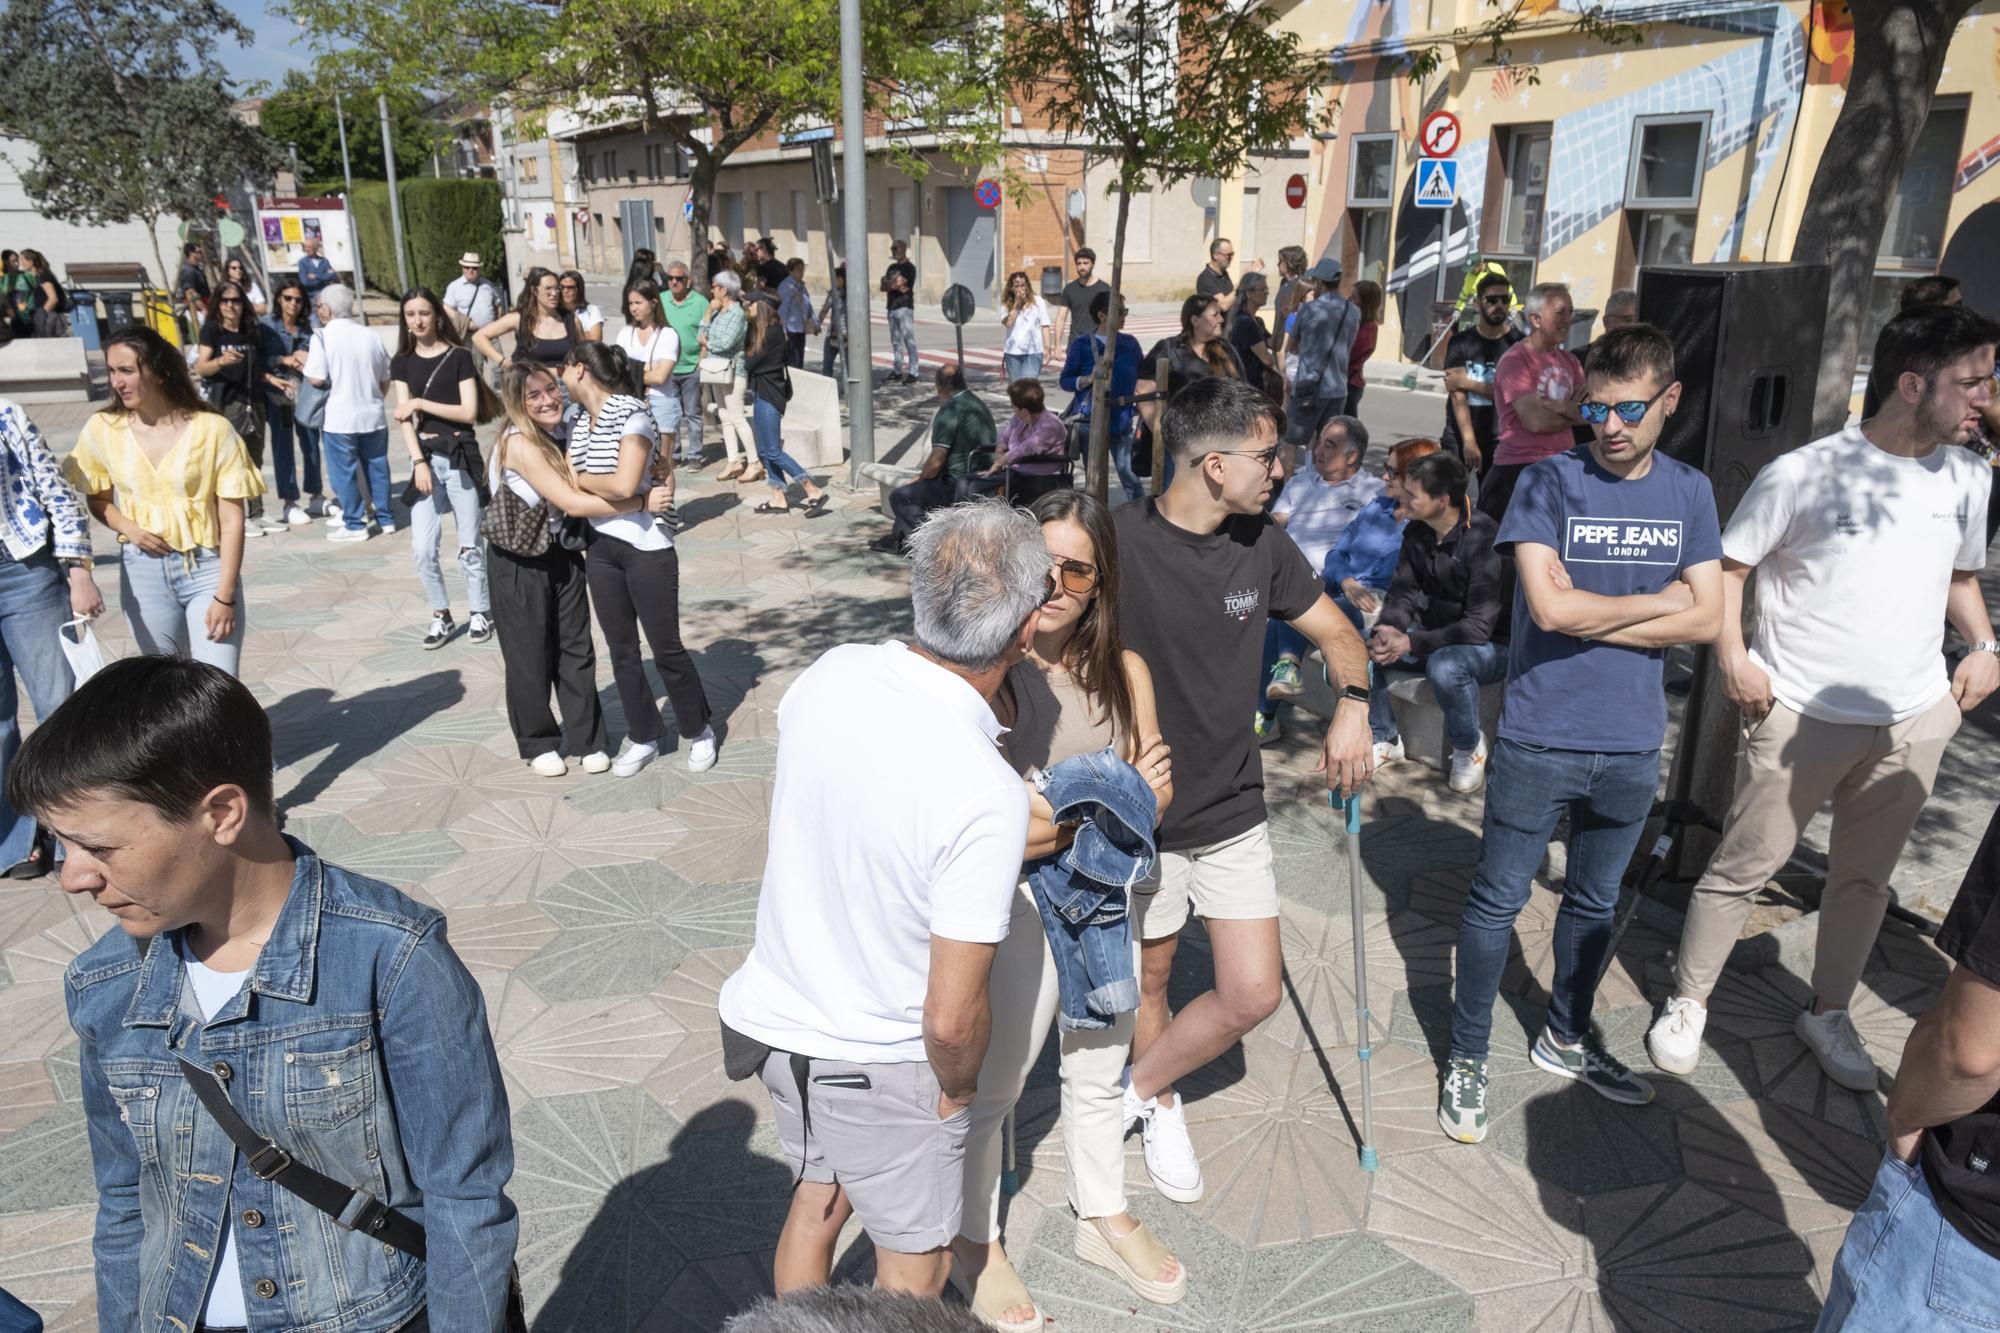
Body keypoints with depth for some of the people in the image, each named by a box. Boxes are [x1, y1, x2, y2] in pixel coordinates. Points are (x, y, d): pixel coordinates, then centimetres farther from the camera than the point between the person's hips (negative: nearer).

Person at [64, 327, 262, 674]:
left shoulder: (211, 428, -9)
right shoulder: (102, 428, 0)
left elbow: (232, 521, -9)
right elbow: (97, 499, 15)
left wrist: (225, 596, -12)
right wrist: (128, 528, -8)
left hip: (207, 568, -3)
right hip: (142, 571, 3)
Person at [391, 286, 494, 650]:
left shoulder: (459, 357, -1)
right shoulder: (402, 363, 8)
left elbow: (470, 412, -8)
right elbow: (403, 418, 1)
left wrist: (421, 403, -12)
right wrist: (419, 462, -11)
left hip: (461, 457, -3)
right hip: (426, 457, 3)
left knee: (470, 543, 4)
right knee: (422, 548, -3)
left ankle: (480, 612, 17)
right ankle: (441, 615, 12)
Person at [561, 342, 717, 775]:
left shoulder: (632, 416, -13)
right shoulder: (578, 426, 9)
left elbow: (623, 485, -24)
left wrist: (579, 478, -9)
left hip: (647, 548, -7)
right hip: (600, 549, 7)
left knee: (666, 647, 1)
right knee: (621, 650, 11)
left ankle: (699, 732, 19)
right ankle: (643, 738, 24)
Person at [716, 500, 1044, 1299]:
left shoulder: (831, 675, -15)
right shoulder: (989, 799, -32)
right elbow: (952, 1018, -25)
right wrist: (958, 1086, -6)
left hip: (776, 1016, 6)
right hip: (879, 1066, -6)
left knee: (817, 1199, 30)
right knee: (914, 1265, 20)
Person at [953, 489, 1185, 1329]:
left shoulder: (1124, 671, -5)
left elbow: (1154, 798, -3)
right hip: (1020, 905, -5)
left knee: (1099, 1074, 24)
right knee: (994, 1086, 14)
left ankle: (1103, 1219, 49)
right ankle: (973, 1244, 39)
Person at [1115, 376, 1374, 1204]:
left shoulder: (1262, 544, -1)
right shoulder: (1117, 543, -18)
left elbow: (1334, 630, 10)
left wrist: (1353, 701, -11)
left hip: (1234, 809, 4)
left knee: (1253, 994, 3)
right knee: (1149, 984, 14)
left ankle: (1136, 1090, 26)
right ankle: (1163, 1112, 43)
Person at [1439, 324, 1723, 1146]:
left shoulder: (1689, 492, 4)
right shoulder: (1551, 480, -9)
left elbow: (1707, 619, -4)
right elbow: (1550, 607, -20)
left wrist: (1589, 616, -14)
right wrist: (1656, 601, -7)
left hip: (1633, 743, 5)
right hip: (1540, 738, -4)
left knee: (1595, 901, 20)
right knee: (1498, 901, 5)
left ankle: (1565, 1038, 40)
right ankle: (1467, 1057, 21)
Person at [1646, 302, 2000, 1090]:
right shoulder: (1804, 473, -12)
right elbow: (1729, 566, -5)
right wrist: (1731, 656, -15)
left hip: (1916, 721, 5)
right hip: (1804, 715, -5)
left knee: (1866, 877, 16)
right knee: (1742, 868, 3)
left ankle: (1828, 1015, 34)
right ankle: (1687, 1004, 19)